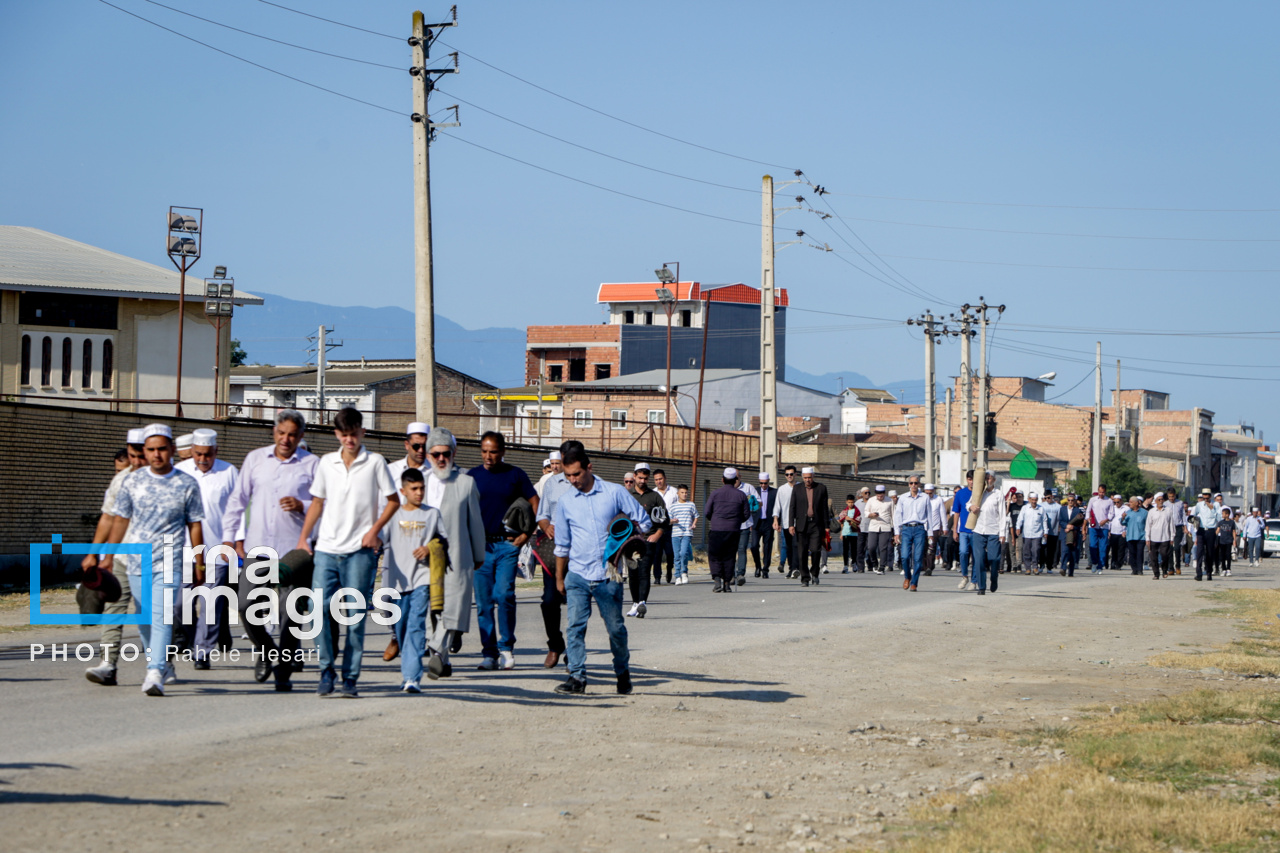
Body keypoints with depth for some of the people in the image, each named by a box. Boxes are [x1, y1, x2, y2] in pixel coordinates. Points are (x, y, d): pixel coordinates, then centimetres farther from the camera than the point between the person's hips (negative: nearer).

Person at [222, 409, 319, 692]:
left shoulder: (312, 464, 3)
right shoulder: (255, 459, 11)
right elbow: (238, 499, 16)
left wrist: (302, 506, -15)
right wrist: (229, 536, 10)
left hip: (293, 550, -2)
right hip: (257, 546, 3)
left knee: (289, 612, -4)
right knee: (246, 605, -5)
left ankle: (284, 672, 9)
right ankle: (266, 650, 21)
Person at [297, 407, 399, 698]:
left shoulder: (375, 463, 1)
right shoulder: (327, 463, 11)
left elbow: (393, 500, 6)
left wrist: (374, 530, -5)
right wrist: (303, 537, 11)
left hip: (360, 551, -3)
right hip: (326, 549, 3)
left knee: (355, 616, -3)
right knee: (321, 610, -7)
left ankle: (350, 679, 3)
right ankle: (327, 670, 7)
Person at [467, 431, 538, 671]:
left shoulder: (515, 475, 4)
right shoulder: (472, 476, 6)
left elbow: (534, 502, 9)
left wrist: (526, 533, 1)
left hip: (507, 544, -2)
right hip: (480, 545, 2)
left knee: (504, 595, -14)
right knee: (483, 601, 0)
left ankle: (506, 647, 1)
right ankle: (489, 653, 6)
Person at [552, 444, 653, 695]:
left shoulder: (615, 493, 0)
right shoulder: (566, 502, 6)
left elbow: (643, 521, 7)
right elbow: (562, 545, 15)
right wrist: (559, 578, 17)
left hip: (608, 574, -1)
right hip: (577, 575, 1)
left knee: (615, 627, 6)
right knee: (575, 625, -9)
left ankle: (623, 672, 24)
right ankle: (577, 676, -7)